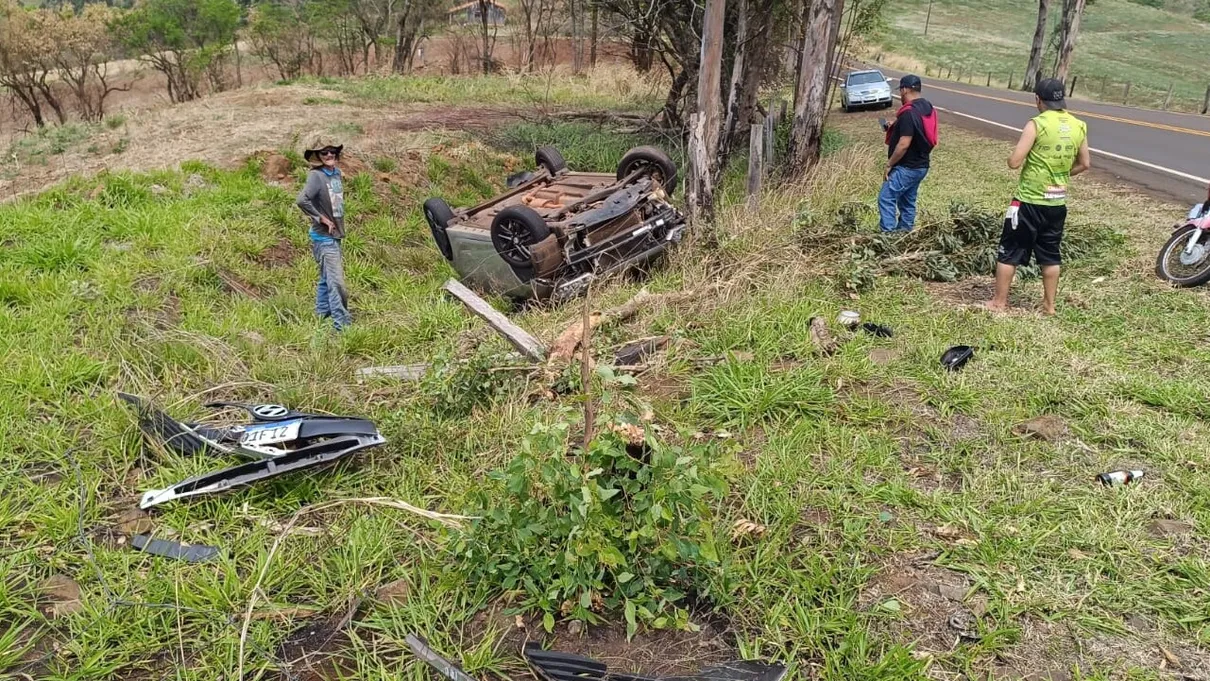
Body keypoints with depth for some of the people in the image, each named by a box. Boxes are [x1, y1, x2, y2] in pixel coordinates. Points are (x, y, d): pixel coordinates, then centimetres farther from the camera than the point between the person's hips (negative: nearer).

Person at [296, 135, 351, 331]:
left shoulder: (336, 173, 6)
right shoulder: (316, 176, -18)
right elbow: (302, 200, -32)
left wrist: (339, 223, 8)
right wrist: (321, 219, -21)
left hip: (335, 235, 9)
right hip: (324, 238, -9)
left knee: (326, 279, 21)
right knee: (337, 282, -8)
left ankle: (321, 315, 35)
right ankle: (342, 324, -3)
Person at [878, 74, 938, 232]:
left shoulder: (909, 112, -21)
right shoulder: (927, 108, 10)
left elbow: (904, 144, -25)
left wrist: (889, 163, -16)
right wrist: (895, 129, 17)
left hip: (906, 168, -10)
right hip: (920, 165, 10)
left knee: (886, 199, -8)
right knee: (908, 202, 15)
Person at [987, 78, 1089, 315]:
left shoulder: (1037, 125, -14)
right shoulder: (1079, 127, 4)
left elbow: (1014, 162, -17)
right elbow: (1085, 164, 12)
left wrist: (1027, 154, 4)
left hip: (1029, 202, -5)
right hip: (1057, 203, 6)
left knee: (1009, 252, 5)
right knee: (1050, 255, 15)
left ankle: (999, 302, 10)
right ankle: (1049, 305, 22)